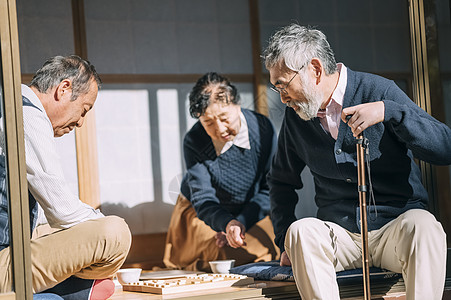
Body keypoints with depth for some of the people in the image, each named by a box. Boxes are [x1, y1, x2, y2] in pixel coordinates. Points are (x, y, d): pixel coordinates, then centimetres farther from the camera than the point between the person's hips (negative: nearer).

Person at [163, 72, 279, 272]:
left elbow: (269, 189, -10)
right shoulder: (193, 142, -23)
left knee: (267, 249, -20)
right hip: (200, 215, -2)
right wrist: (227, 224, -48)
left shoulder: (262, 129, -18)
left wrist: (242, 222, -21)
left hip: (250, 212, 2)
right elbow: (203, 202, -27)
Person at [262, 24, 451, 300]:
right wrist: (286, 243, 13)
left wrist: (388, 111, -25)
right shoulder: (295, 115, 9)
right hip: (339, 236, 3)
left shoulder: (377, 91, -5)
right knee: (301, 231, -29)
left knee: (422, 226, -36)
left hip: (396, 226, -3)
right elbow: (282, 182, 24)